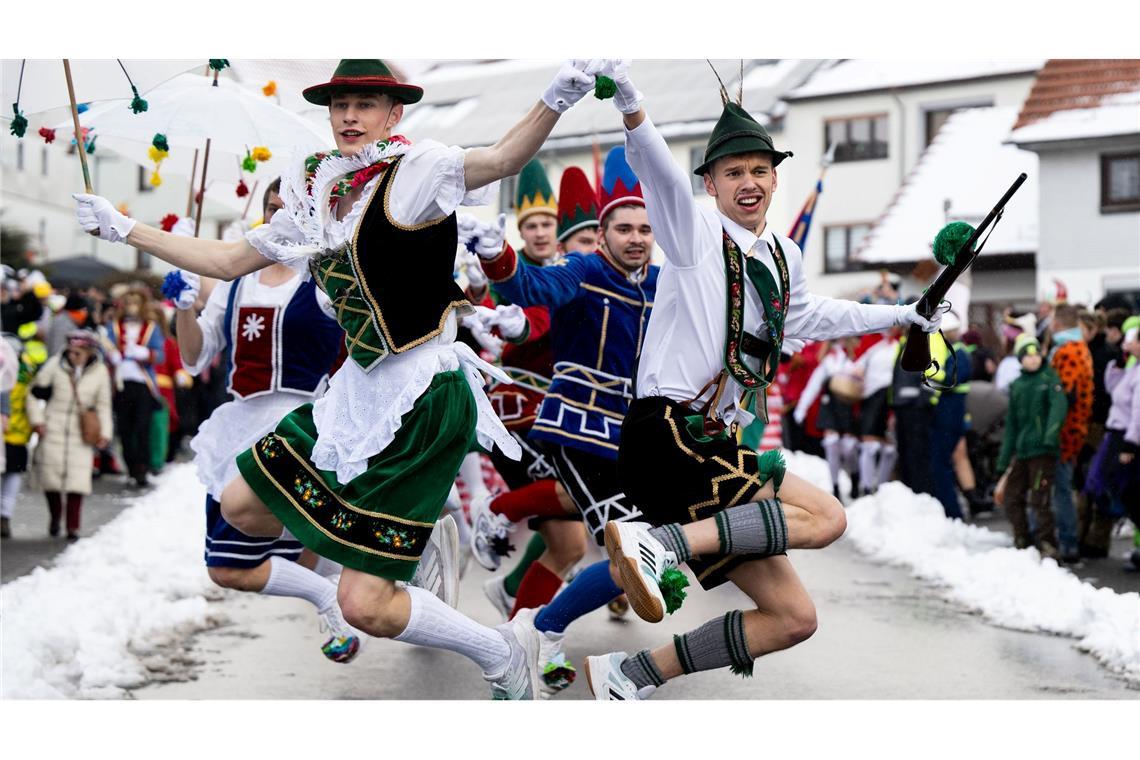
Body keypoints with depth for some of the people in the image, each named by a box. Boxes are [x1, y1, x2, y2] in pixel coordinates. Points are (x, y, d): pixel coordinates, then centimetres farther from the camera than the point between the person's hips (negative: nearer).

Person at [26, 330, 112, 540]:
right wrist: (37, 420, -3)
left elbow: (103, 405, 8)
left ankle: (73, 526, 2)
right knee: (50, 475, 2)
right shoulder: (55, 364, -5)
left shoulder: (100, 371, -1)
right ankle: (55, 517, 28)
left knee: (77, 479, -8)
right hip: (53, 429, 0)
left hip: (81, 434, 0)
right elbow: (35, 390, 3)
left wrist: (104, 432, -1)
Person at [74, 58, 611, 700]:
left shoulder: (414, 173, -11)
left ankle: (506, 656, 14)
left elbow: (503, 158, -31)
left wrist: (556, 101, -50)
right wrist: (126, 229, 23)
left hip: (420, 401, -8)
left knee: (365, 608, -9)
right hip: (357, 391, 8)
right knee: (242, 508, 18)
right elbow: (228, 262, 20)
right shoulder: (317, 199, 9)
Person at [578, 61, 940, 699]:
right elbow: (659, 173, -25)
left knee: (793, 618, 5)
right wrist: (630, 102, -44)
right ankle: (662, 543, -26)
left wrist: (901, 315, 44)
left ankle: (633, 674, 6)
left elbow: (808, 316, 39)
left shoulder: (784, 257, 18)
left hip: (713, 446, 8)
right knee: (825, 516, -21)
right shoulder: (696, 232, -4)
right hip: (666, 436, -8)